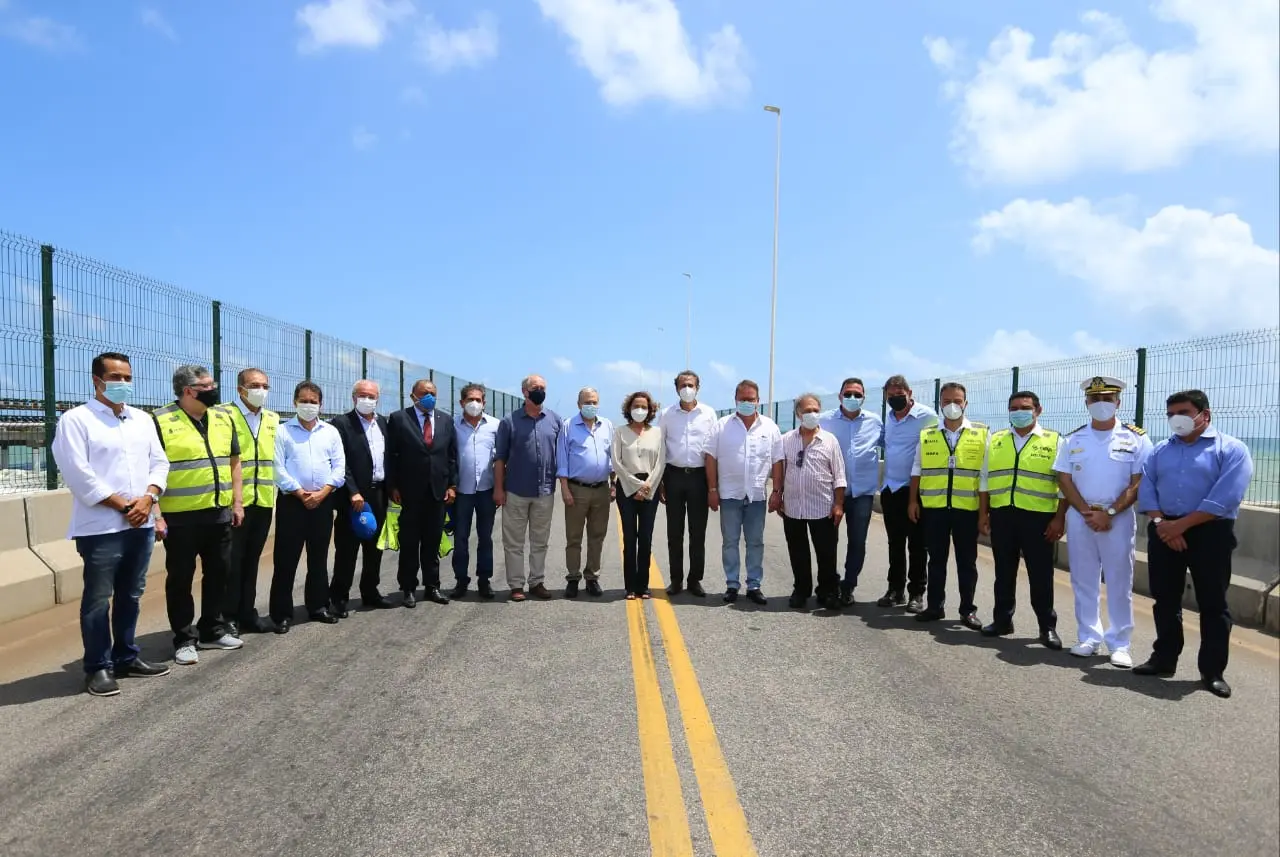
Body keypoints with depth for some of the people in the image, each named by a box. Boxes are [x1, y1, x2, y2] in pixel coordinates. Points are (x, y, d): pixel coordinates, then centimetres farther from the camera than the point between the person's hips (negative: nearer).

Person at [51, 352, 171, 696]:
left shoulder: (142, 420, 14)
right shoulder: (76, 420, -5)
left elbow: (159, 462, 11)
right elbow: (78, 474, -13)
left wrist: (148, 498, -6)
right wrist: (123, 504, -13)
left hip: (141, 524, 6)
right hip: (100, 527, -6)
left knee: (130, 595, 14)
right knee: (98, 599, 1)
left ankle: (126, 657, 25)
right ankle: (98, 667, 11)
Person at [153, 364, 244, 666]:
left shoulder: (223, 418, 9)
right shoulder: (161, 421, -9)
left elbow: (233, 462, 15)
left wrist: (237, 501, 10)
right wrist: (155, 513, -15)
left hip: (219, 513, 6)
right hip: (180, 517, -5)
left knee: (218, 573, 14)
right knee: (180, 578, 5)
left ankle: (212, 631, 28)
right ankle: (185, 639, 17)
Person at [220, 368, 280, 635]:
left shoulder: (273, 419, 12)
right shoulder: (224, 415, -7)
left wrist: (275, 488, 10)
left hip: (264, 499, 5)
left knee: (252, 559, 14)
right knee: (232, 560, 3)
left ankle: (247, 613, 23)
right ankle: (228, 617, 15)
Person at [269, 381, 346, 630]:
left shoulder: (331, 432, 9)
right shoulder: (283, 431, 1)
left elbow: (339, 467, 3)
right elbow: (278, 468, -6)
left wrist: (322, 492, -9)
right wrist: (300, 493, -12)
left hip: (323, 501, 3)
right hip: (292, 501, -3)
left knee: (319, 558, 11)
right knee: (286, 559, -1)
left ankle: (318, 606, 22)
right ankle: (282, 613, 7)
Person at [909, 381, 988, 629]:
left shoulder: (981, 434, 2)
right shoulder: (927, 435, 6)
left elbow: (986, 474, 1)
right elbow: (917, 470, 10)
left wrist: (984, 508, -2)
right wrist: (913, 500, 5)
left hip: (967, 508, -1)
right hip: (933, 507, 2)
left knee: (967, 561, 7)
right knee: (936, 559, 10)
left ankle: (968, 609, 16)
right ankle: (934, 606, 19)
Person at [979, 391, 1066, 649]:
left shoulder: (1054, 441, 1)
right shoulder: (996, 441, 11)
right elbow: (986, 480, 13)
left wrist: (1059, 518, -8)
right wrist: (984, 514, 9)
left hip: (1038, 517, -3)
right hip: (1002, 515, 3)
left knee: (1040, 575, 3)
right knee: (1003, 572, 11)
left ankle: (1047, 627, 14)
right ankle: (1002, 620, 22)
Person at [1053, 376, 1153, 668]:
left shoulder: (1136, 439, 0)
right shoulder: (1073, 439, 7)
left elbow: (1139, 482, -5)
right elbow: (1064, 479, 3)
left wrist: (1109, 513, -13)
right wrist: (1087, 512, -9)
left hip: (1118, 518, -2)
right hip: (1080, 517, 2)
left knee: (1119, 583, 3)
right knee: (1084, 581, 7)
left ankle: (1119, 644, 12)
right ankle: (1089, 638, 18)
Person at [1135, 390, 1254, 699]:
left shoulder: (1231, 449, -3)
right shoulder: (1160, 450, 13)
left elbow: (1224, 499, -14)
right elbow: (1146, 489, 4)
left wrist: (1181, 524, -16)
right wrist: (1160, 523, -13)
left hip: (1210, 533, -4)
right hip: (1164, 531, 4)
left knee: (1212, 604, 3)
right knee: (1165, 600, 10)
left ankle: (1213, 671, 13)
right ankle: (1163, 659, 21)